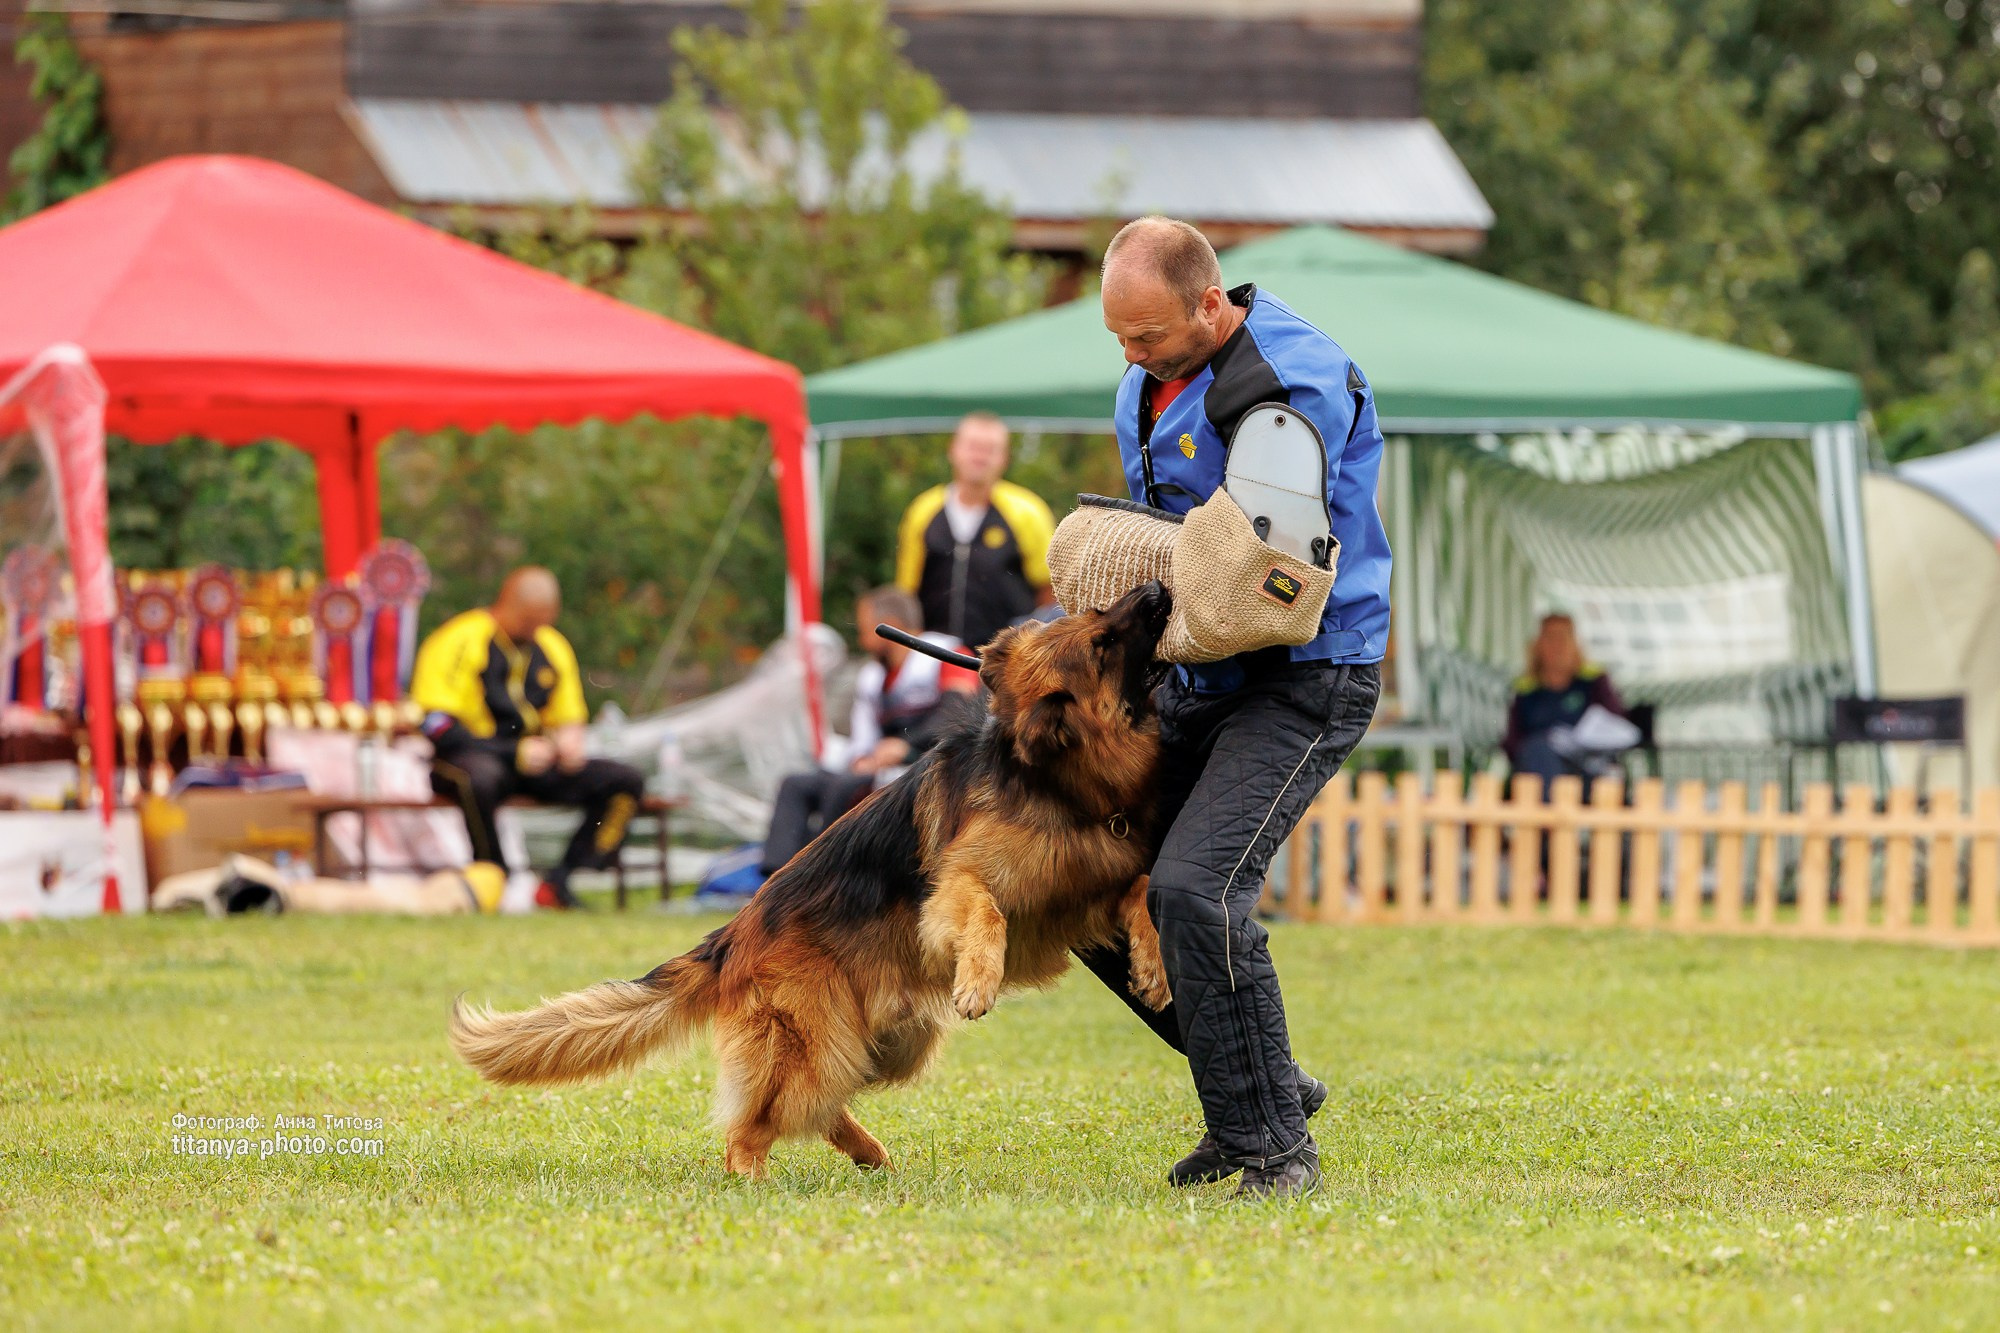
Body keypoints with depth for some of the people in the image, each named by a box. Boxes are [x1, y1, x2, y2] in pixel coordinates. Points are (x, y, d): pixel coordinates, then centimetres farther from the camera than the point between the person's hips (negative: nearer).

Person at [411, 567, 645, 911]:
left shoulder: (552, 648, 12)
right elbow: (437, 726, -16)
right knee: (481, 777, -43)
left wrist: (569, 741, -6)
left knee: (625, 780, -9)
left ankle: (560, 883, -15)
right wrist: (517, 753, -20)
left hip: (531, 764, 7)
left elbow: (568, 719, 22)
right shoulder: (458, 641, -10)